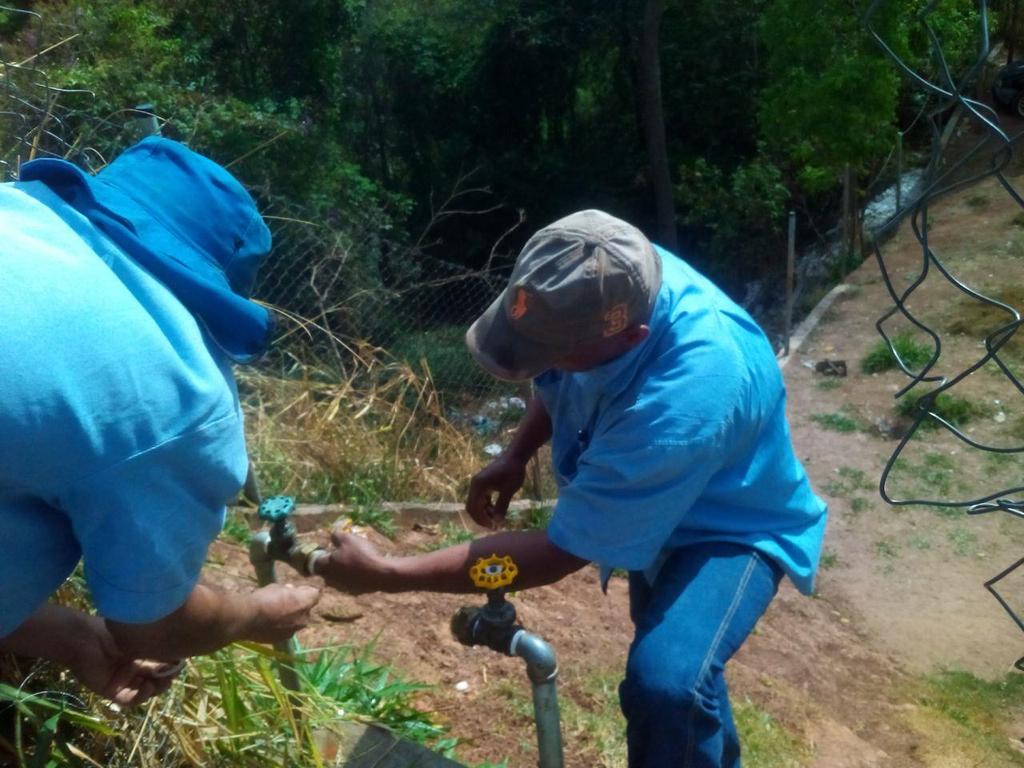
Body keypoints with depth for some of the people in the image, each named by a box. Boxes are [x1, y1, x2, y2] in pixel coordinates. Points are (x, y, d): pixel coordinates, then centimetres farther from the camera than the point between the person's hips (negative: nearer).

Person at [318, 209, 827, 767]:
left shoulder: (683, 400, -45)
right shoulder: (610, 286, -23)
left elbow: (558, 554, -37)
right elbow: (558, 383, 2)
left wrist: (382, 574, -33)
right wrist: (515, 455, -13)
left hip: (733, 526, -7)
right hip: (656, 505, 7)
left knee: (666, 684, -32)